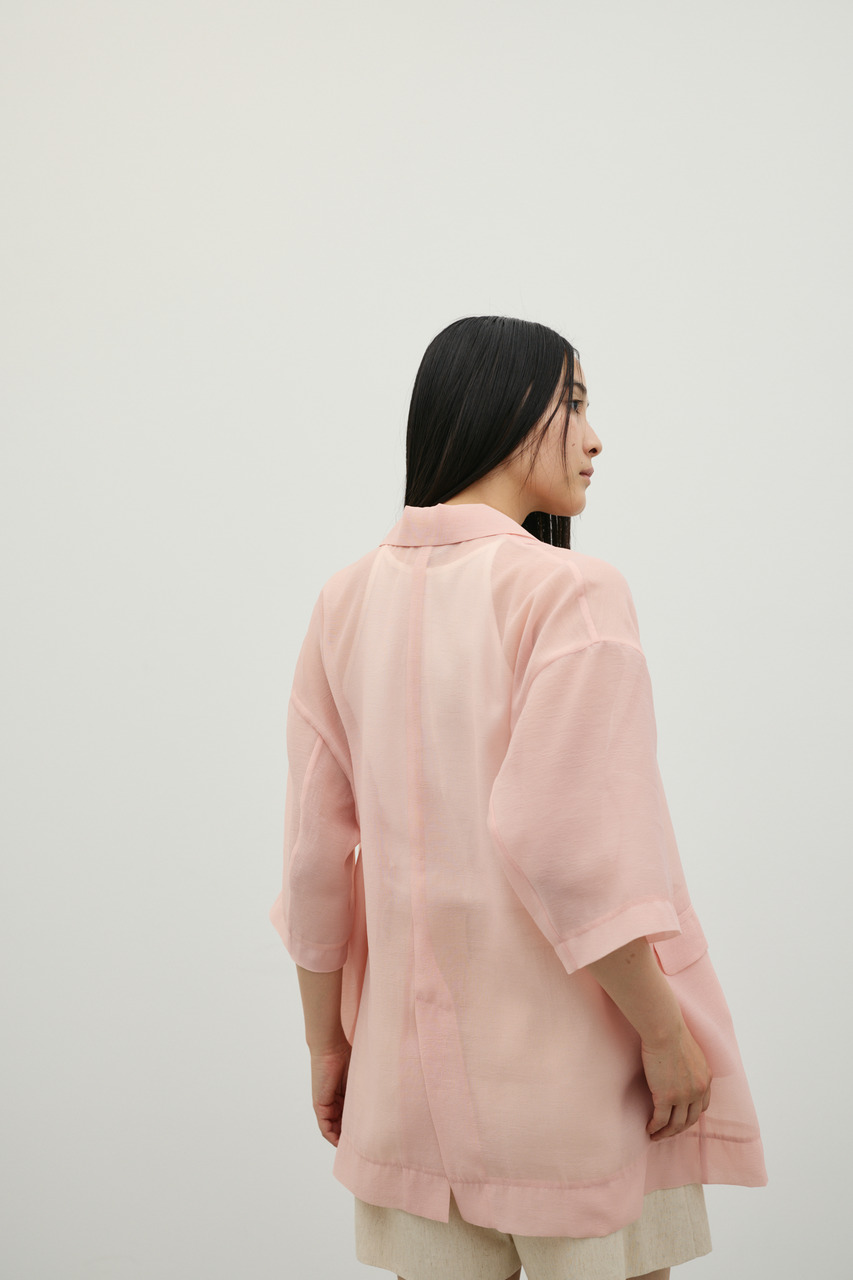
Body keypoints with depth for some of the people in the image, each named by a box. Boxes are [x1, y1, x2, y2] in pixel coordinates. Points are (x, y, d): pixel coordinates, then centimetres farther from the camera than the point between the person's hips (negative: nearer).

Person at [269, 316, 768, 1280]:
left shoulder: (347, 601, 4)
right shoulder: (568, 593, -14)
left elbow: (314, 850, 5)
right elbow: (567, 848, -21)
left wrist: (327, 1041, 13)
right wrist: (667, 1032, -12)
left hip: (415, 1060, 6)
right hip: (569, 1054, -5)